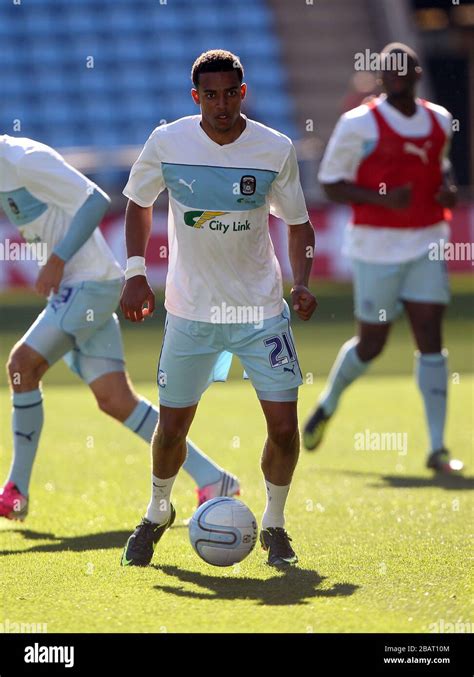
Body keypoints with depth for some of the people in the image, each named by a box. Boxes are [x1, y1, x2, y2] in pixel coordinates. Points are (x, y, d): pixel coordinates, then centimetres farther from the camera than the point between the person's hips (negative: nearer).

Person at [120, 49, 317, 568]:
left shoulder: (276, 149, -7)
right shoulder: (167, 142, -7)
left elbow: (297, 222, 5)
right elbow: (138, 203, 9)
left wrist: (301, 281, -11)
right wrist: (135, 273, -1)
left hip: (261, 308, 0)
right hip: (190, 310, 0)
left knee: (284, 425, -8)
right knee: (172, 428, 5)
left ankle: (274, 525, 15)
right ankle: (157, 514, 33)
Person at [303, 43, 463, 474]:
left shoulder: (440, 121, 8)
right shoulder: (359, 124, -8)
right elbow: (331, 183, -6)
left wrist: (448, 190, 3)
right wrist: (382, 198, -20)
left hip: (428, 244, 4)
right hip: (377, 247, -4)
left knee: (430, 339, -5)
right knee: (371, 345, 4)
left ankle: (437, 448, -3)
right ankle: (328, 404, 36)